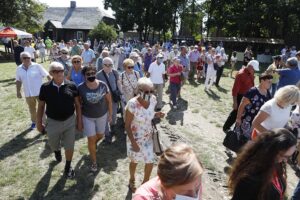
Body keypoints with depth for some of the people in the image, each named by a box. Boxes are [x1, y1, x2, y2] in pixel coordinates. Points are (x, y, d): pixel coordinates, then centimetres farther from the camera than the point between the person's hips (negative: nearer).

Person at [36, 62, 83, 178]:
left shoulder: (71, 86, -11)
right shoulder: (45, 87, -10)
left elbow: (77, 104, -3)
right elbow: (41, 106, 1)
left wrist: (79, 121, -2)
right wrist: (39, 123, 3)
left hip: (69, 121, -1)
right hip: (52, 122, 1)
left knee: (69, 146, 10)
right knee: (53, 145, 23)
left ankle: (68, 167, 36)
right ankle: (57, 151, 60)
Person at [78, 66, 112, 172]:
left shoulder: (103, 85, -16)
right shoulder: (81, 88, -18)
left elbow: (109, 100, -4)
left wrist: (110, 114, 0)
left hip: (102, 115, 2)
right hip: (87, 117, -2)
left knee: (100, 135, 20)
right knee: (91, 139, 2)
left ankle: (94, 144, 56)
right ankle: (94, 162, 21)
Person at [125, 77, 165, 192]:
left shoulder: (153, 100, -13)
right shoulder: (132, 104, -29)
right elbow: (127, 125, -19)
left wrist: (156, 115, -15)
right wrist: (133, 143, -19)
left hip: (148, 137, 4)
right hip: (135, 138, -4)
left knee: (150, 162, 15)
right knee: (135, 161, 20)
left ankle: (145, 183, 45)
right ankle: (132, 180, 52)